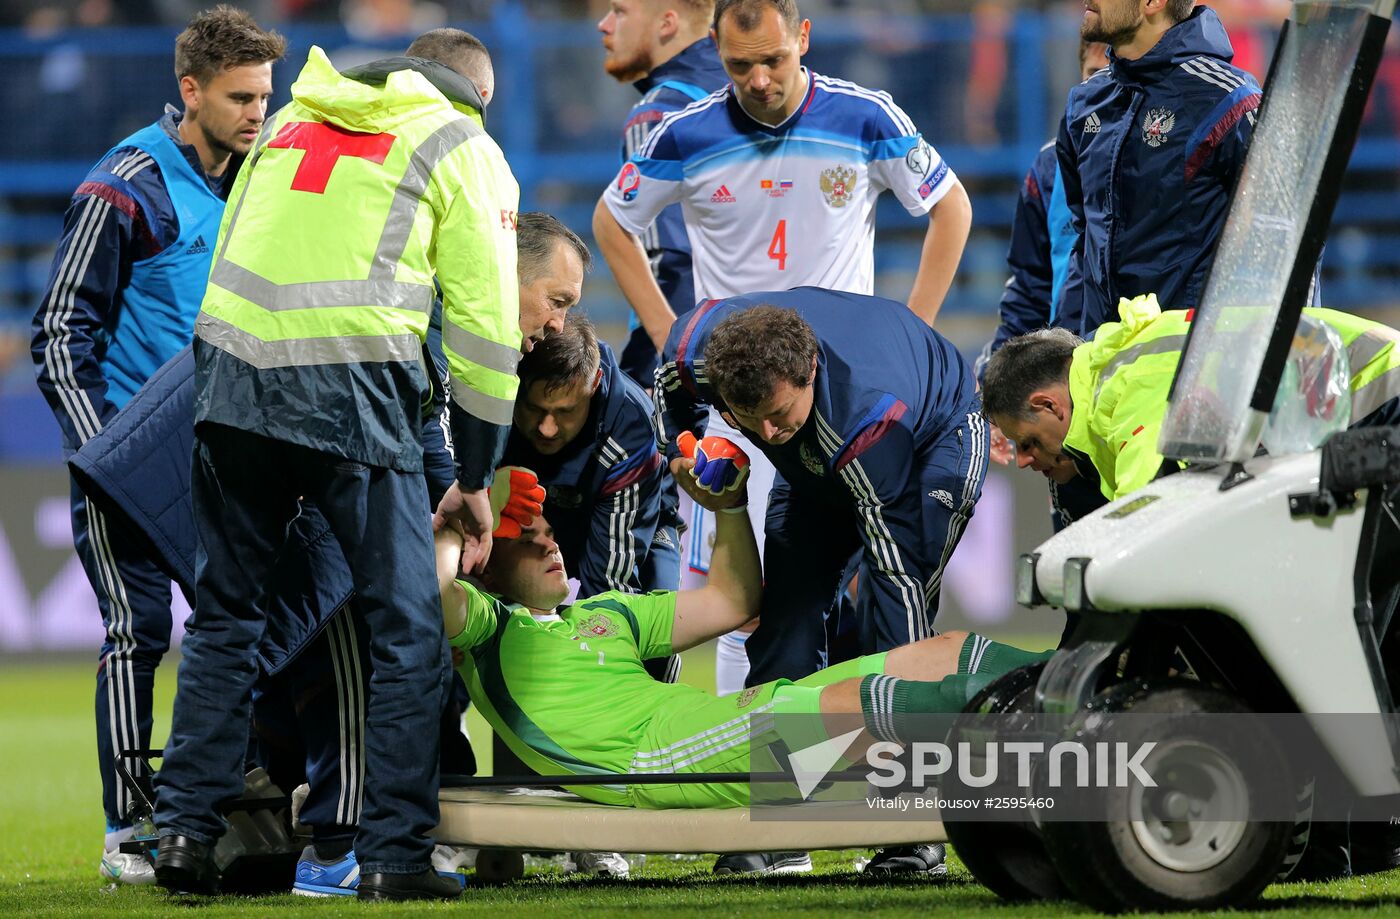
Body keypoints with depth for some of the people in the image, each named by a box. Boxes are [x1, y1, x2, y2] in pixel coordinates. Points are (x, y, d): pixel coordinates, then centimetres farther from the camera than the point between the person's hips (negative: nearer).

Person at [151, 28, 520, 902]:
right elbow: (484, 321, 6)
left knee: (226, 616, 16)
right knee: (408, 632, 4)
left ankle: (187, 830, 10)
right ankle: (394, 855, 0)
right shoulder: (464, 150, 11)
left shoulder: (293, 119, 25)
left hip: (228, 373, 5)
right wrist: (475, 479, 12)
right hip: (355, 394, -4)